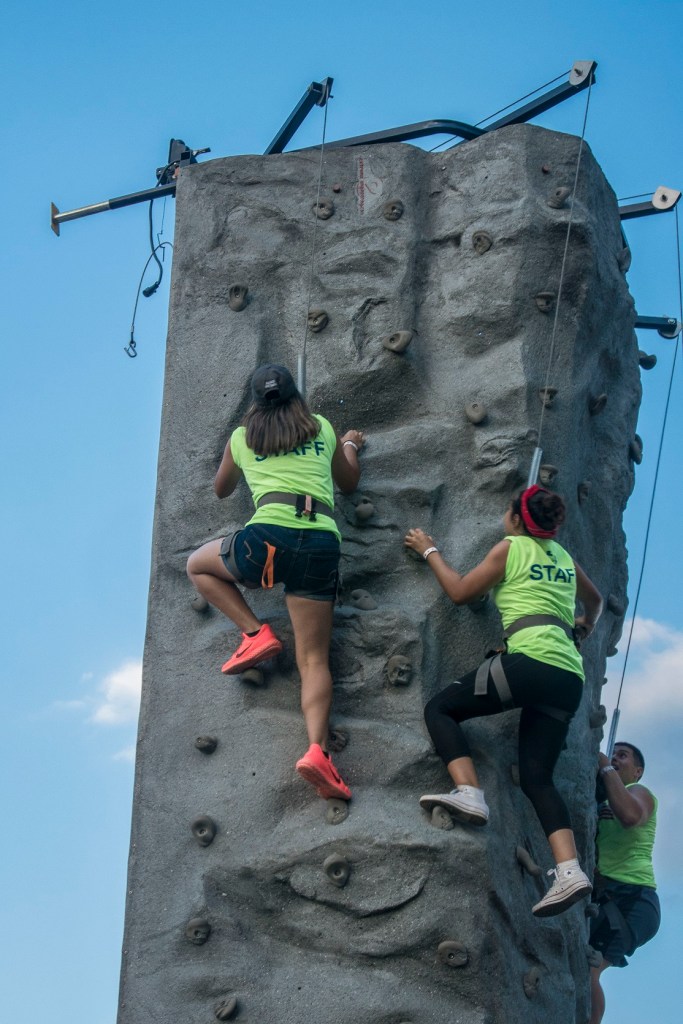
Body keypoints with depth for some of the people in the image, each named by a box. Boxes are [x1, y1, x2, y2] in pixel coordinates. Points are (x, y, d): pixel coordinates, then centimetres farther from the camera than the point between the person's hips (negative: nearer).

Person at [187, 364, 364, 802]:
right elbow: (349, 482, 35)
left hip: (271, 534, -2)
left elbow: (222, 490, 36)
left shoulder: (242, 438, 18)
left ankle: (256, 634, 9)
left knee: (198, 565, 27)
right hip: (323, 542, 2)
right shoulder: (322, 428, 21)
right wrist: (351, 445, 54)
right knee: (314, 659, 2)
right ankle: (317, 749, -22)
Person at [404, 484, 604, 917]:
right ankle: (570, 870, -11)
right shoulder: (563, 556, 25)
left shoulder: (510, 547, 6)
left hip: (531, 659, -7)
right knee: (537, 777, 6)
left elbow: (461, 591, 9)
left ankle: (470, 793, -16)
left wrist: (430, 550, 21)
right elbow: (595, 600, 41)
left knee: (441, 708, 5)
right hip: (570, 678, 7)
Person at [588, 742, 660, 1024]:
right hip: (598, 898, 8)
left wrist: (606, 769, -12)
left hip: (630, 898, -8)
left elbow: (630, 816, -23)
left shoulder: (639, 792, 3)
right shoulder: (598, 801, 26)